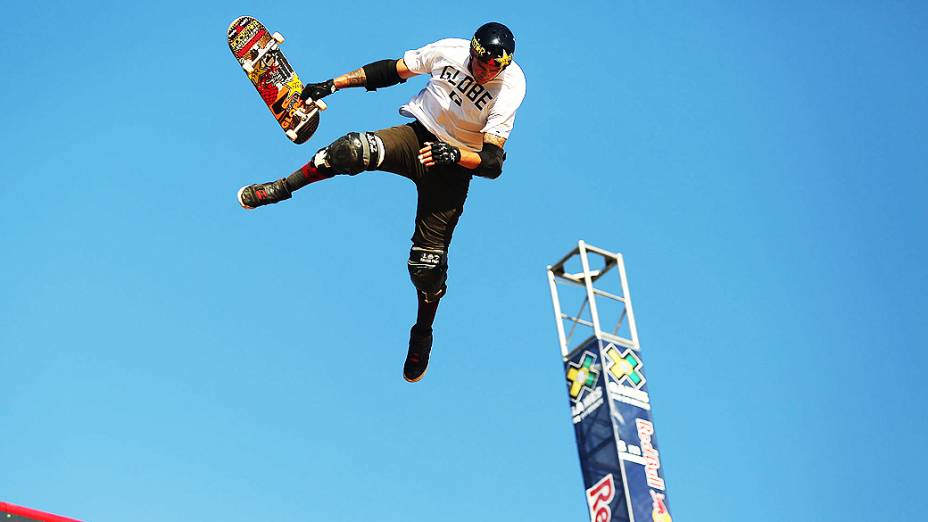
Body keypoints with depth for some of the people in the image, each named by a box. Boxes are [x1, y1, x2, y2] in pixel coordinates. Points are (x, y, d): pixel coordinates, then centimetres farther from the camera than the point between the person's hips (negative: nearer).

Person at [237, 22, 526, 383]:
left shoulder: (509, 89, -19)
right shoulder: (449, 51, -13)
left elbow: (493, 163, -20)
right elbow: (393, 70, 1)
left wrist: (454, 155, -38)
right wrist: (334, 84, -1)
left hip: (455, 166, -2)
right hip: (417, 135, 2)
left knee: (427, 262, -6)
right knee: (354, 150, -30)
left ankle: (422, 335, 22)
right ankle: (282, 188, -8)